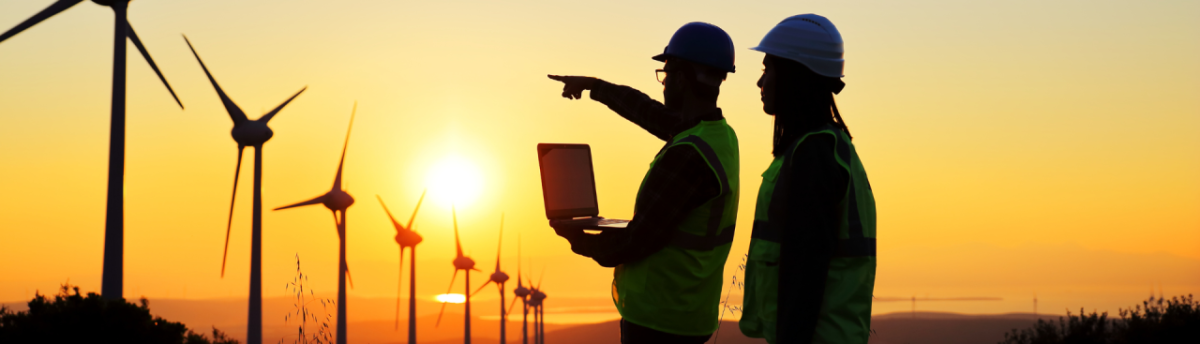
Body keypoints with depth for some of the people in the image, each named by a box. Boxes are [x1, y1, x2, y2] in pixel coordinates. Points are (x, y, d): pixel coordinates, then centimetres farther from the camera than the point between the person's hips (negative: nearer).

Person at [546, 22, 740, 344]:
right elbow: (649, 112, 26)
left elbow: (637, 242, -19)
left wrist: (578, 240, 0)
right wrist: (594, 86, 40)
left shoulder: (687, 154, -22)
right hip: (687, 315, 9)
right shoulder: (721, 135, 7)